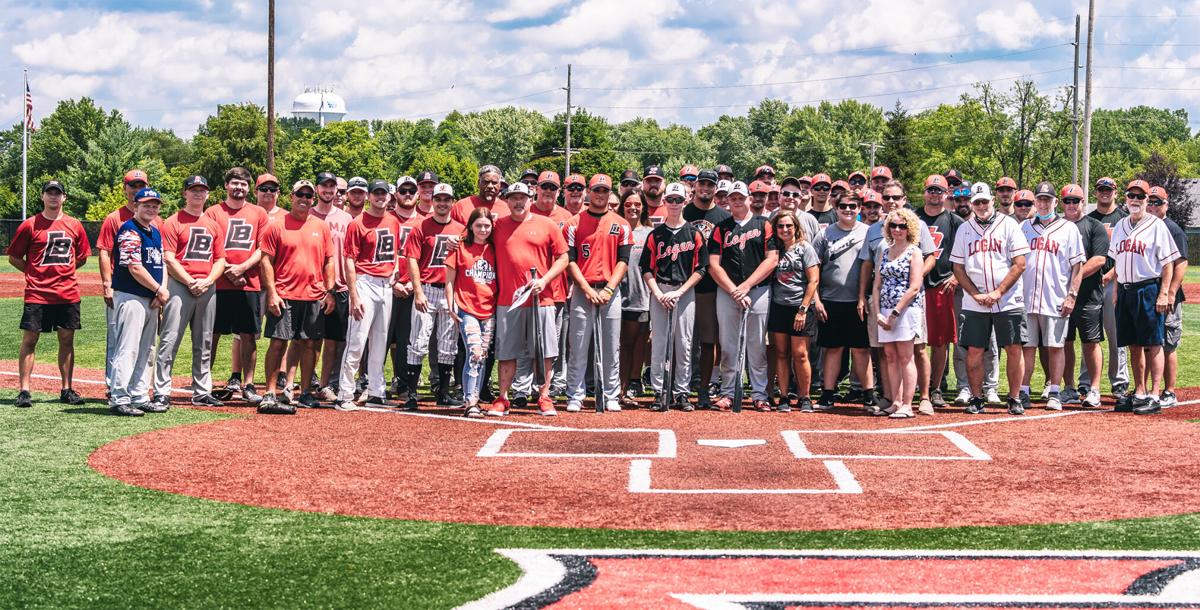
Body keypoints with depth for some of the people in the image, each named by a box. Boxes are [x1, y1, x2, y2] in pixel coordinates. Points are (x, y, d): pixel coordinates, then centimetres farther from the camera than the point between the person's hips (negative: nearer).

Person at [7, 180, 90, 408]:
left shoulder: (74, 225, 8)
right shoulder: (30, 225, -1)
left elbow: (82, 256, 19)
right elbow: (14, 257, 4)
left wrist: (61, 271, 10)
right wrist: (34, 272, 0)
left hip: (68, 293, 3)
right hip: (37, 294, -3)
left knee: (67, 339, 7)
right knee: (29, 339, -3)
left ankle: (67, 390, 15)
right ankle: (24, 391, -1)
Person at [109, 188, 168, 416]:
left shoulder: (155, 231, 16)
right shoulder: (129, 231, -11)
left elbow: (161, 263, 17)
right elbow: (135, 268, -17)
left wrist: (161, 294, 1)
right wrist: (160, 290, -10)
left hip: (151, 299, 9)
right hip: (131, 297, -9)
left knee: (145, 351, 12)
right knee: (128, 349, -10)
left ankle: (140, 397, 19)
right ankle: (119, 399, -9)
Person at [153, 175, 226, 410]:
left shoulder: (214, 225, 16)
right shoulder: (173, 222, 1)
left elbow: (220, 260, 14)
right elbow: (169, 258, -7)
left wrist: (208, 281, -4)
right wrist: (190, 282, -15)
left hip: (208, 288, 5)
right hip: (179, 285, -5)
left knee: (204, 344, 9)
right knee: (169, 340, -10)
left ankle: (202, 392, 16)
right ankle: (161, 392, -10)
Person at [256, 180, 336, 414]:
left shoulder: (322, 227, 12)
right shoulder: (277, 226, 1)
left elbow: (329, 260, 14)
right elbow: (266, 261, -2)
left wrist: (330, 291, 5)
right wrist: (272, 293, -10)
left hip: (314, 296, 4)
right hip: (284, 296, -3)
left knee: (310, 344, 6)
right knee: (278, 342, -7)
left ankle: (306, 393, 14)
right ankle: (270, 394, -6)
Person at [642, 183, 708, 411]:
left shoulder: (694, 233, 6)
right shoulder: (656, 234, 8)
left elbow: (700, 268, 1)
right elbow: (646, 268, 5)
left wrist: (679, 292, -8)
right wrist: (658, 293, -9)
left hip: (685, 292, 0)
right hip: (659, 292, 0)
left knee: (684, 344, 0)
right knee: (658, 343, -3)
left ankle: (681, 393, 6)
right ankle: (659, 393, 2)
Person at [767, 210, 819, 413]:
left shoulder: (805, 248, -1)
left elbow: (814, 281, -6)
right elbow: (769, 277, 14)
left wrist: (803, 310, -11)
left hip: (800, 308, -4)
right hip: (778, 307, 4)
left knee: (799, 354, -4)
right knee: (781, 353, 4)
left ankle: (804, 398, 7)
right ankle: (784, 397, 9)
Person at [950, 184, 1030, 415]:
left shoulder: (1008, 225, 1)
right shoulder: (964, 229, 9)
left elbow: (1019, 264, -4)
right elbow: (958, 268, 8)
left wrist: (998, 292, -11)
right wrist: (976, 294, -5)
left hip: (1008, 301, -2)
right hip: (974, 303, 2)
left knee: (1014, 349, -3)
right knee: (974, 351, 1)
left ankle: (1015, 399, 6)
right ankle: (976, 398, 11)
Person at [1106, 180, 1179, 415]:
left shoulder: (1156, 225, -5)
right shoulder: (1120, 226, 14)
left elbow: (1168, 262, -8)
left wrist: (1163, 294, -15)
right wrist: (1117, 289, 12)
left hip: (1149, 291, -6)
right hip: (1125, 291, 6)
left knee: (1153, 344, -4)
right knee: (1133, 345, 10)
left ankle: (1154, 395, -3)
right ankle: (1139, 392, 17)